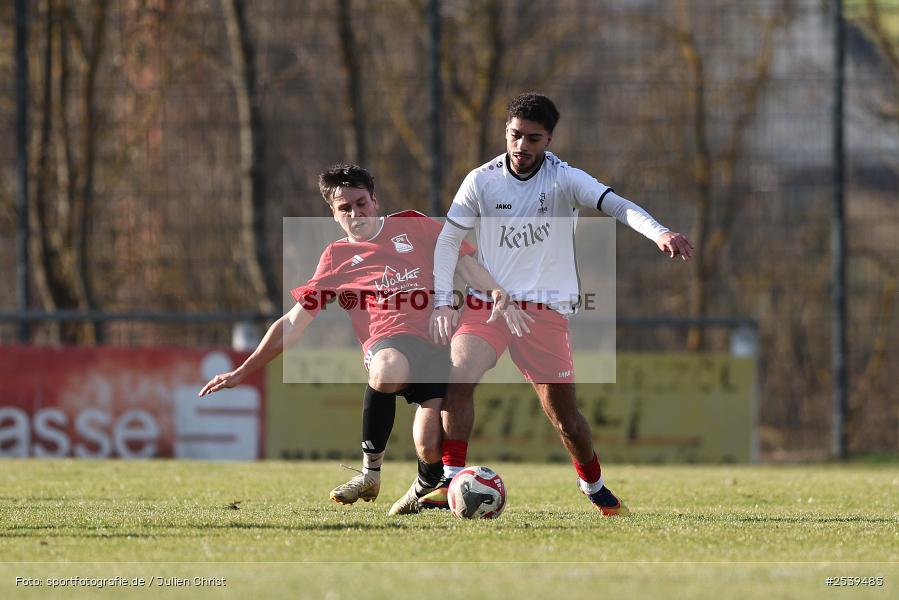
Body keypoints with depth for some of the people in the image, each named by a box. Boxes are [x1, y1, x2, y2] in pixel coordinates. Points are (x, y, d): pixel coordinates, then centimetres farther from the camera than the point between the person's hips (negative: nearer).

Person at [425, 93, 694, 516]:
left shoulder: (565, 179, -7)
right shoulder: (481, 180, -2)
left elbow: (617, 206, -21)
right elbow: (448, 240, 3)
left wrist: (660, 234, -40)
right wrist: (442, 302, -7)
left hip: (547, 309, -1)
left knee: (562, 410, 3)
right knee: (459, 374, -25)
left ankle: (594, 487, 29)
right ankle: (450, 481, -21)